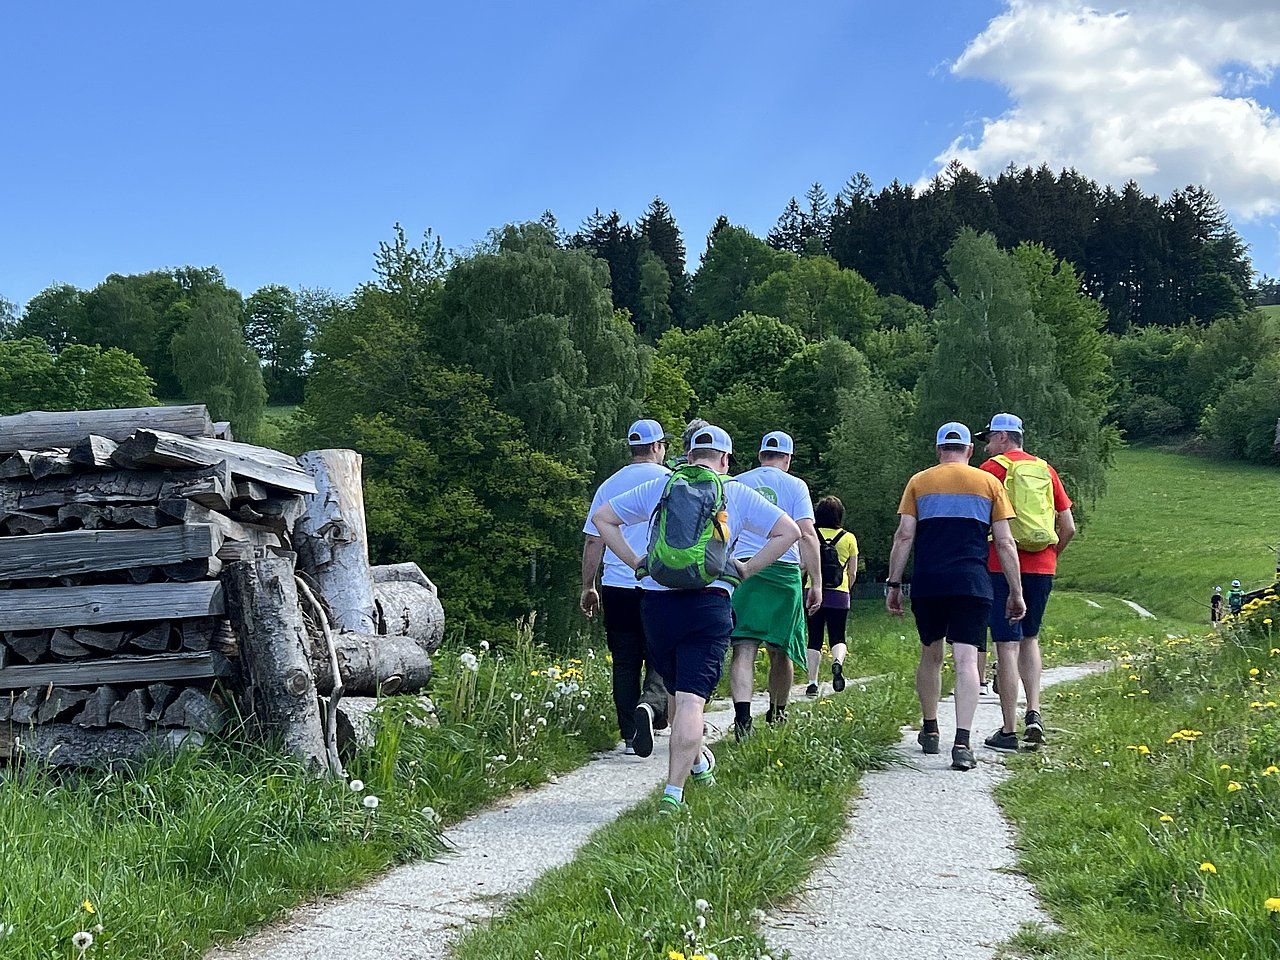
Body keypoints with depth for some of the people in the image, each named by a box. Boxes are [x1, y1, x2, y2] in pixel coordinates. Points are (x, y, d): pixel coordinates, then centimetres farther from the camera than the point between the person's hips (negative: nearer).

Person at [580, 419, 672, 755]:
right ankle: (651, 704, -25)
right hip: (661, 586, -3)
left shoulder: (610, 485, 9)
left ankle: (630, 736, 7)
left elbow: (593, 540, 8)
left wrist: (588, 587, 14)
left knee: (625, 662, 9)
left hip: (617, 586, 3)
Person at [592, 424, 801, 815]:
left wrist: (635, 561, 15)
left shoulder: (657, 488, 14)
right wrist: (746, 570, 6)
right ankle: (673, 792, -17)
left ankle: (697, 761, 41)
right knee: (691, 700, -8)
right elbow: (789, 531, 5)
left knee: (678, 690, 23)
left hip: (657, 602, 3)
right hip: (710, 604, -3)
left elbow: (601, 517, 19)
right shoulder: (737, 493, 8)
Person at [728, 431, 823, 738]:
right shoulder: (794, 485, 5)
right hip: (783, 570, -1)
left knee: (743, 649, -7)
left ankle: (742, 716, -26)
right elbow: (807, 535, -2)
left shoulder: (734, 484, 13)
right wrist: (816, 583, 0)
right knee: (781, 650, 12)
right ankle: (777, 718, 26)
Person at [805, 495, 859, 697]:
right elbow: (852, 573, 6)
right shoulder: (849, 538, 3)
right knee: (837, 637, 9)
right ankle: (838, 661, -23)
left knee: (814, 640, 7)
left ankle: (812, 683, 1)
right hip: (839, 596, 0)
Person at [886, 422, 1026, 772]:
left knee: (930, 655, 19)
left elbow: (904, 536, 3)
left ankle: (930, 731, 29)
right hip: (973, 584, -1)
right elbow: (1005, 542, 5)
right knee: (966, 660, -7)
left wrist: (894, 585, 7)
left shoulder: (919, 482, 10)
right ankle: (962, 743, -19)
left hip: (927, 584, 1)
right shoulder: (989, 483, 9)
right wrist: (1016, 592, 9)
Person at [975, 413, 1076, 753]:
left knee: (1007, 645, -3)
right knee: (1029, 639, 20)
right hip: (1042, 570, 5)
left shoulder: (992, 468, -3)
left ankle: (1009, 731, -2)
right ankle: (1034, 713, 6)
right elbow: (1069, 528, 11)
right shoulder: (1046, 470, 12)